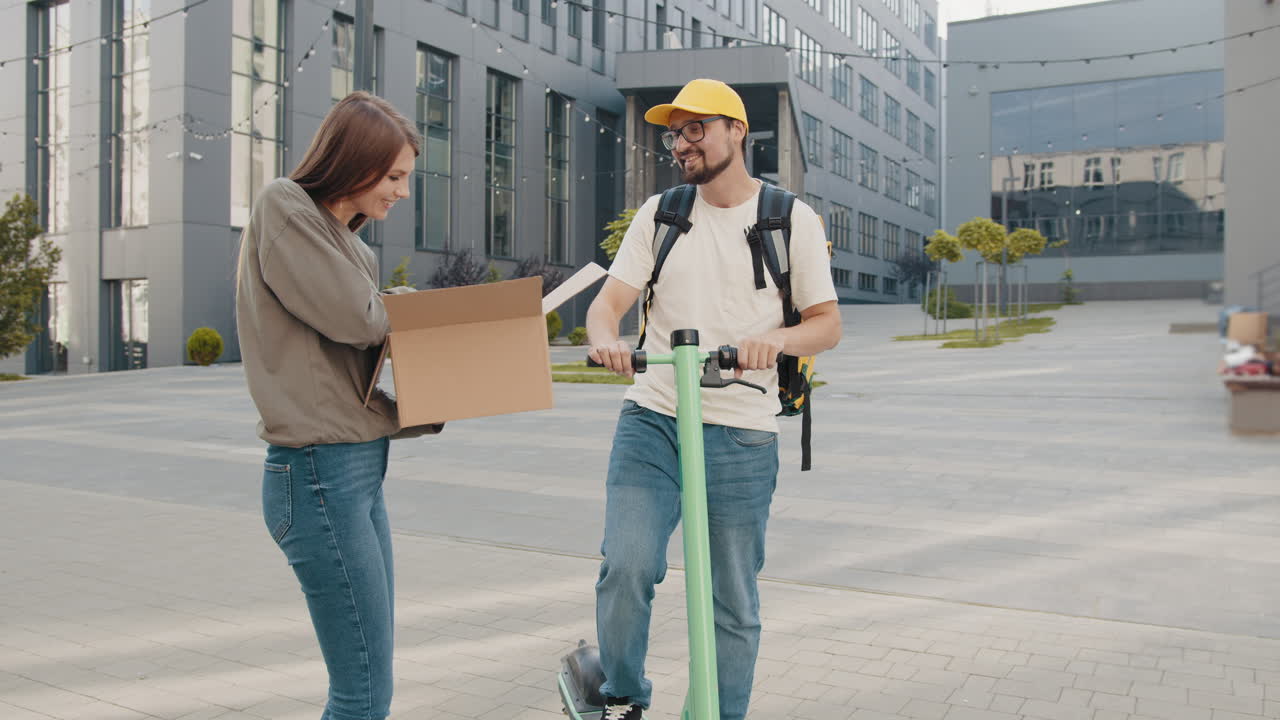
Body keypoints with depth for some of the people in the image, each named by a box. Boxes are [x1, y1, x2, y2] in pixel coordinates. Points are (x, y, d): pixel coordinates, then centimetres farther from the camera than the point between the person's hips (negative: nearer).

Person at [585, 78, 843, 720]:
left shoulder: (792, 219, 4)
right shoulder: (659, 213, 10)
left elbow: (827, 324, 3)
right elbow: (608, 301, 3)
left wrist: (777, 337, -20)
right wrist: (604, 337, -21)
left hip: (741, 437, -1)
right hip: (650, 424, 1)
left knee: (734, 604, 6)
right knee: (626, 567, -12)